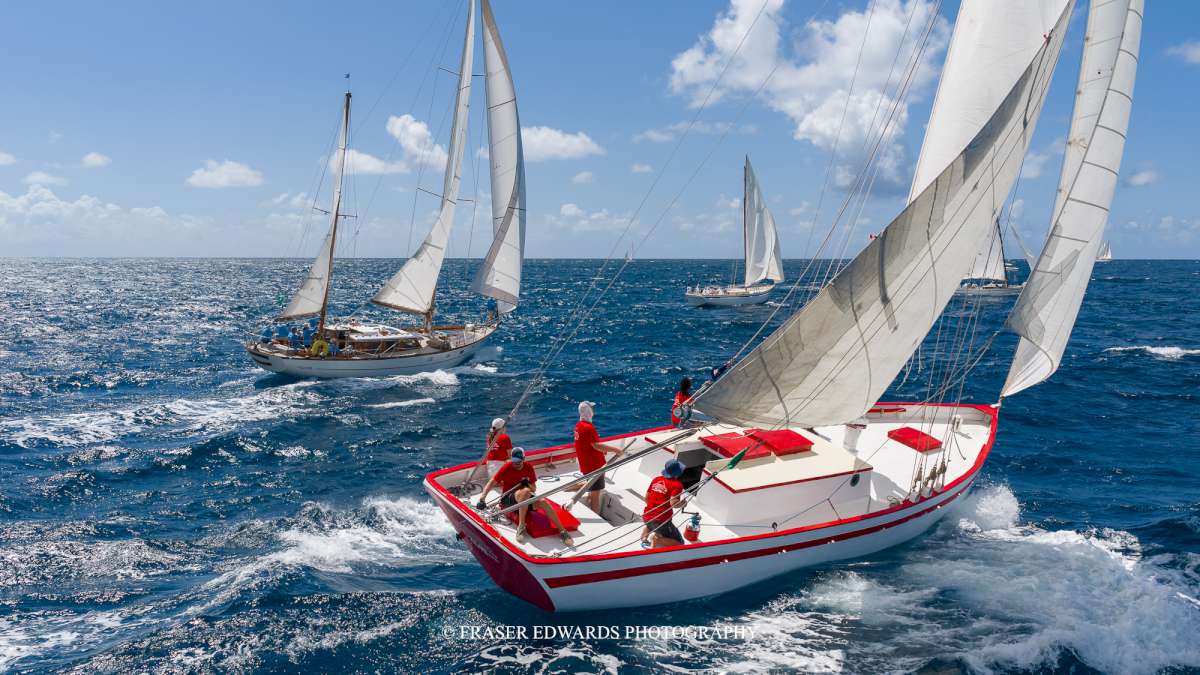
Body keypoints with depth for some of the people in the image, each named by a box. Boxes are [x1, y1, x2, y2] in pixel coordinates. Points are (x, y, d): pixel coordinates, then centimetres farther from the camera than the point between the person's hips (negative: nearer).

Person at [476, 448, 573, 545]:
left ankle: (562, 531, -21)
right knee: (525, 491, -36)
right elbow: (492, 482, -11)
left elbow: (533, 489, 5)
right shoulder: (507, 467, -9)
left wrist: (528, 485, -18)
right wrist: (482, 498, -24)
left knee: (543, 502, -26)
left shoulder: (528, 468, 2)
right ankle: (521, 528, -36)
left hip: (525, 500, 4)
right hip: (507, 500, -4)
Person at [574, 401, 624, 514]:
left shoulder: (578, 425, 7)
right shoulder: (588, 427, -22)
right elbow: (596, 445, -27)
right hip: (594, 466, -9)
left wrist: (602, 450, 17)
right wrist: (615, 449, -23)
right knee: (595, 494, -1)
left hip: (586, 465, 9)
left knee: (592, 493, 21)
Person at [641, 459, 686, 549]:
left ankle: (644, 540, 21)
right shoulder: (677, 484, -9)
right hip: (662, 521, -7)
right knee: (679, 543, 5)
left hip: (646, 517, 7)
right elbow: (673, 503, -21)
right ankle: (657, 540, -13)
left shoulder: (656, 479, 9)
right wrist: (682, 503, -1)